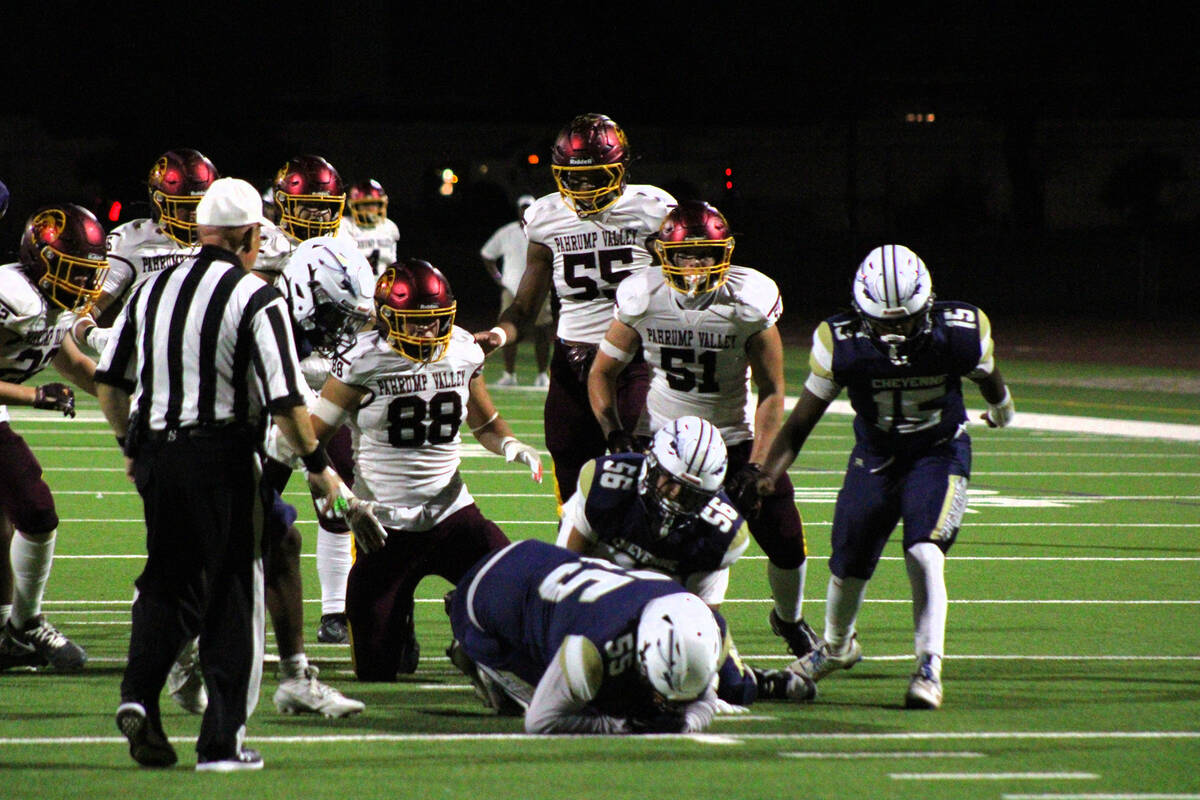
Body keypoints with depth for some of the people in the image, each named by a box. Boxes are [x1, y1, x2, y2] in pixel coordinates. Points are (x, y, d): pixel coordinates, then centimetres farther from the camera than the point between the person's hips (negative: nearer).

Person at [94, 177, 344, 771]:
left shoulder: (152, 291, 7)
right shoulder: (253, 298, -9)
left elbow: (109, 381, 13)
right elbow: (284, 400, -13)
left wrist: (132, 447, 27)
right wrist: (318, 466, 0)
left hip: (156, 456, 5)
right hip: (221, 459, -5)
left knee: (168, 583, 17)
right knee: (232, 597, 6)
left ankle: (139, 694, -7)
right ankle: (222, 741, 6)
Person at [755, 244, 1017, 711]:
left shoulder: (961, 332, -24)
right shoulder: (841, 342, -23)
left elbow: (987, 378, 2)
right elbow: (803, 419, -14)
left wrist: (1001, 407, 23)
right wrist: (770, 471, -27)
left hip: (940, 454, -2)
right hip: (875, 457, 2)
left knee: (924, 555, -25)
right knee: (848, 566, 10)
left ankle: (929, 668, -16)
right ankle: (836, 647, 42)